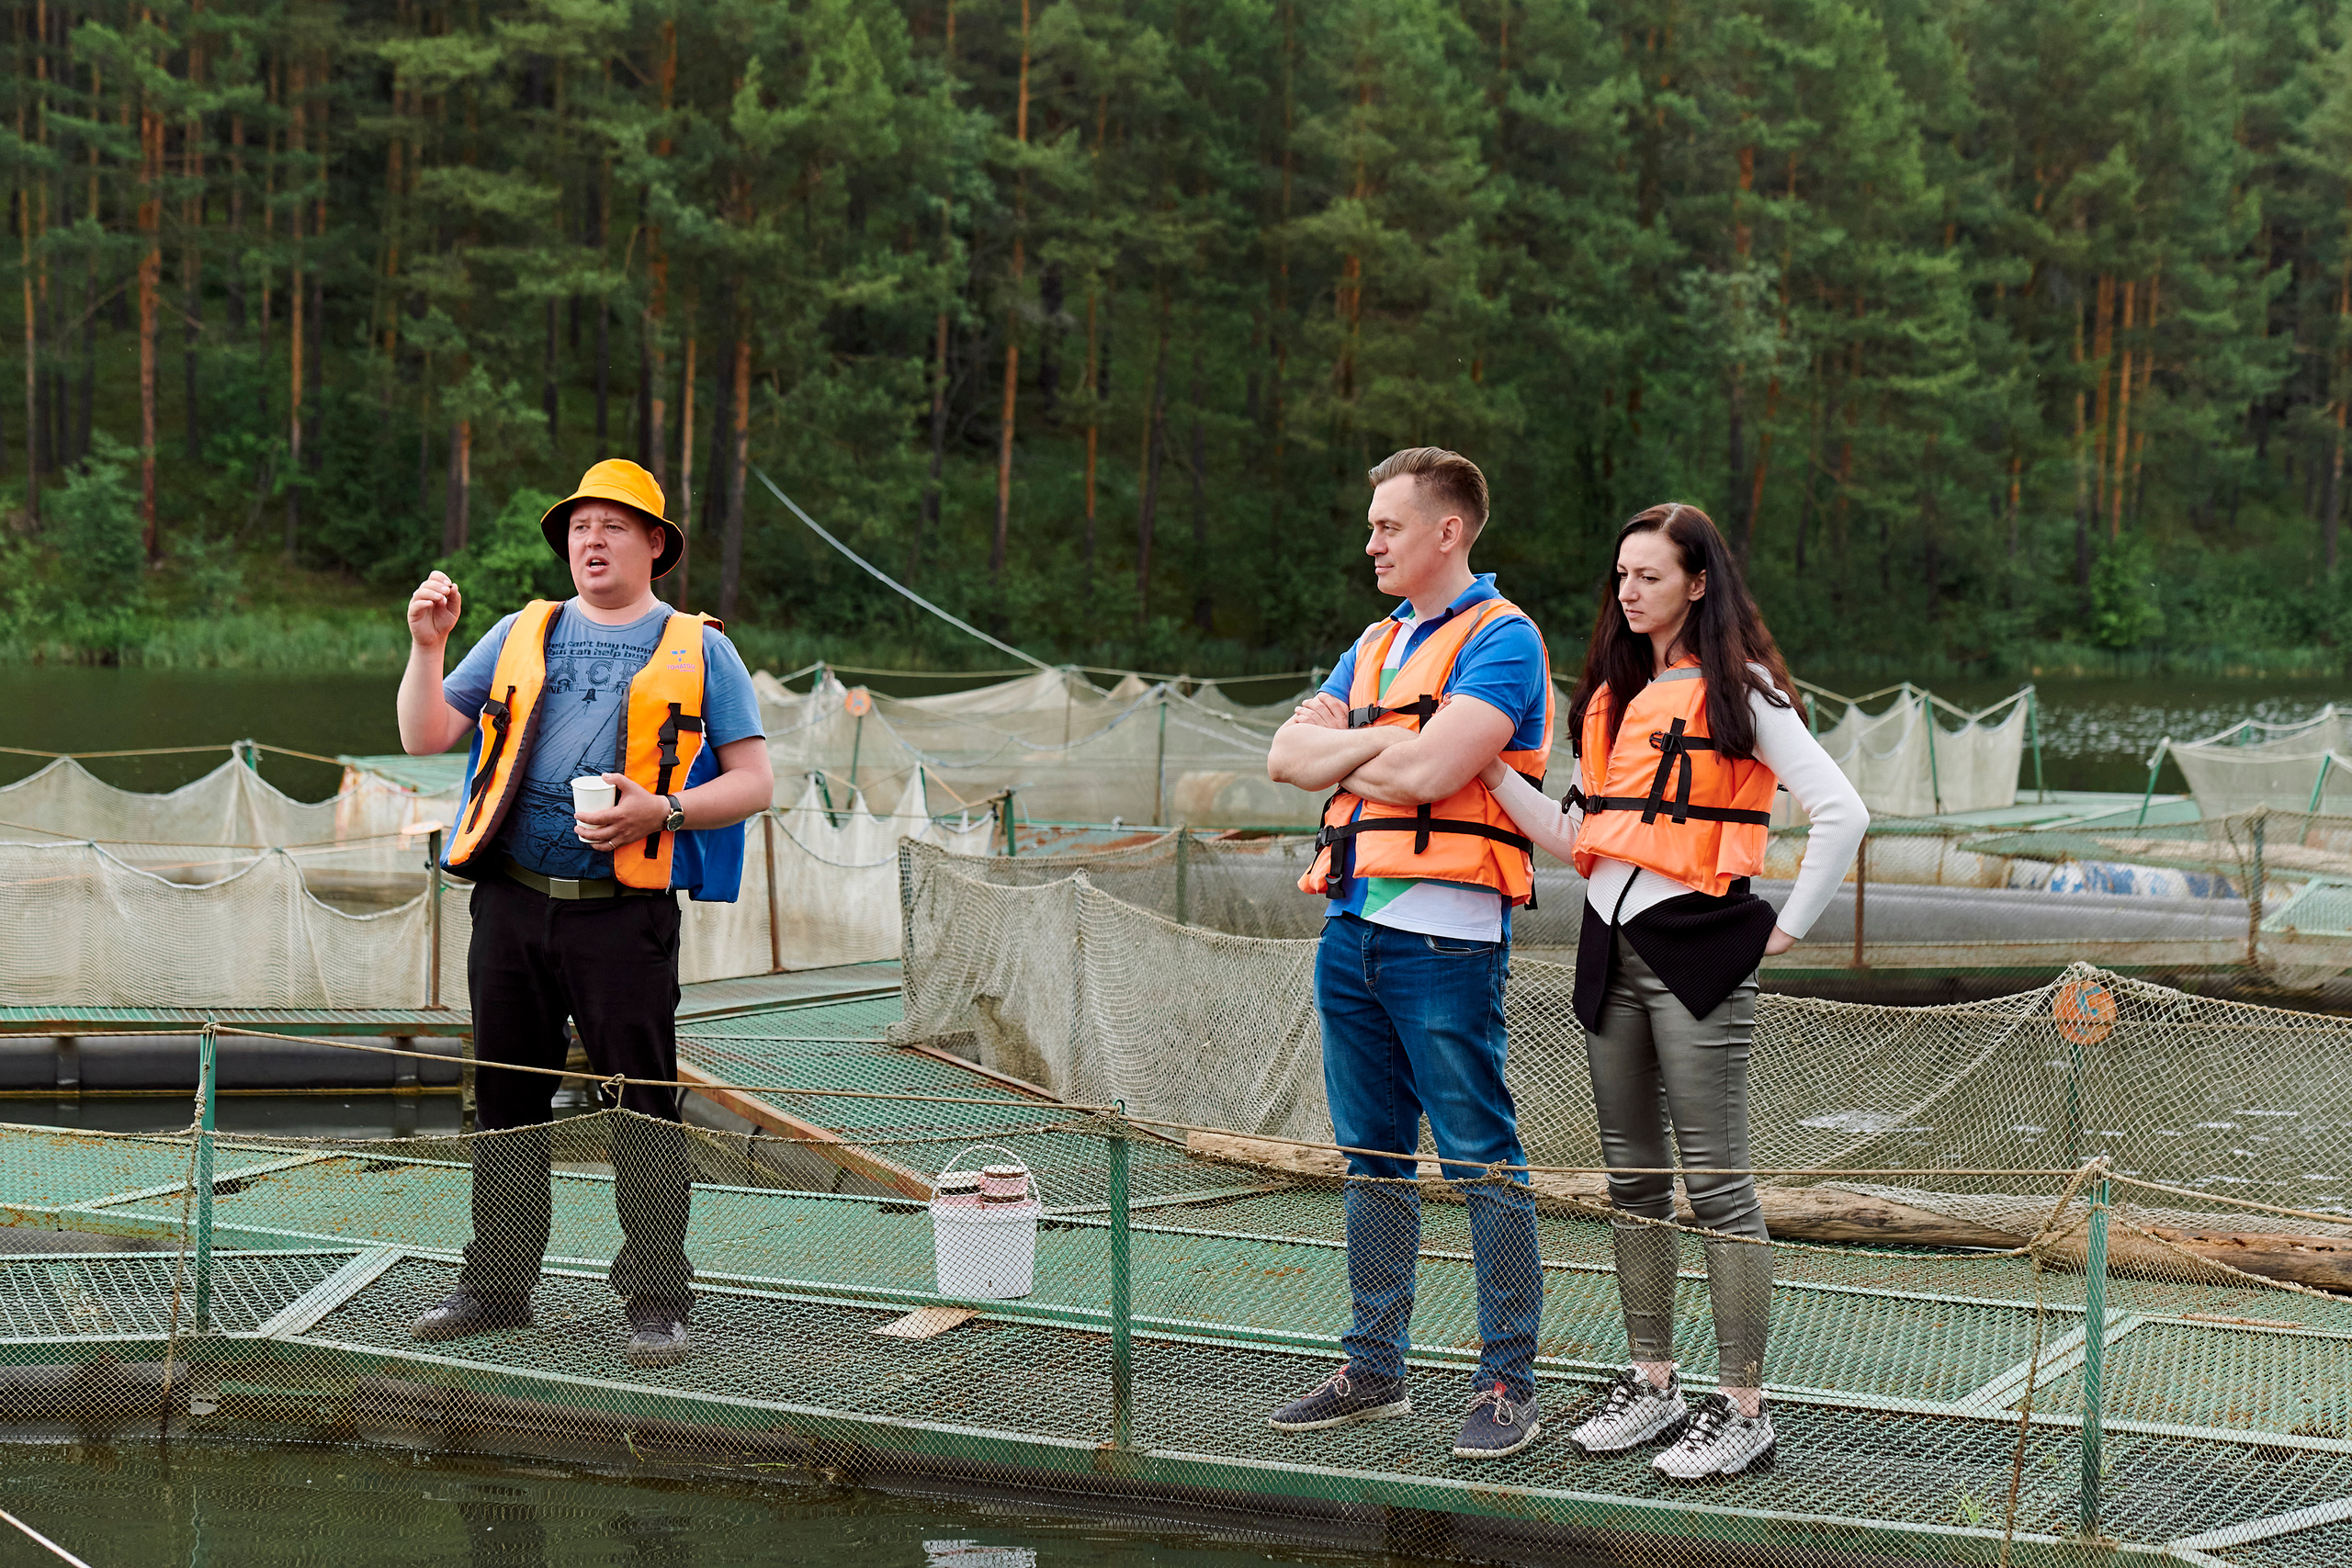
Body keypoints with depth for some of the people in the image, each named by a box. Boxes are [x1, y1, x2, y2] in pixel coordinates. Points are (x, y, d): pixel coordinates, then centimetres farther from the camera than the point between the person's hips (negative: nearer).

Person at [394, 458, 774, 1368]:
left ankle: (657, 1301, -2)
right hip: (512, 900, 4)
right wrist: (427, 645, 1)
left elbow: (753, 783, 2)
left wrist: (659, 811, -13)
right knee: (506, 1092, 8)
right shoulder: (521, 636, 17)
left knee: (645, 1092, -6)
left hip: (624, 912, -3)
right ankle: (498, 1285, 18)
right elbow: (425, 739, 15)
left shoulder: (698, 651, 8)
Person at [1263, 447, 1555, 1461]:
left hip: (1444, 932, -8)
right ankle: (1375, 1370, 21)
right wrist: (1382, 738, -6)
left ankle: (1508, 1384, 0)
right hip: (1352, 923, 8)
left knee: (1482, 1161, -5)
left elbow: (1429, 772, -19)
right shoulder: (1375, 645, 20)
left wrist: (1338, 750, -1)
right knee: (1372, 1157, 13)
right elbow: (1287, 757, 10)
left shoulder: (1499, 639, -7)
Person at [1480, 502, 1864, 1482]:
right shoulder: (1613, 696, 17)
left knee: (1715, 1181, -7)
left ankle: (1742, 1409, -3)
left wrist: (1787, 927, -11)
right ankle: (1653, 1385, 21)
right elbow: (1579, 837, 14)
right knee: (1632, 1177, 11)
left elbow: (1841, 811, -11)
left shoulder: (1740, 692, -5)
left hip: (1695, 949, -8)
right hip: (1610, 948, 8)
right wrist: (1491, 775, 3)